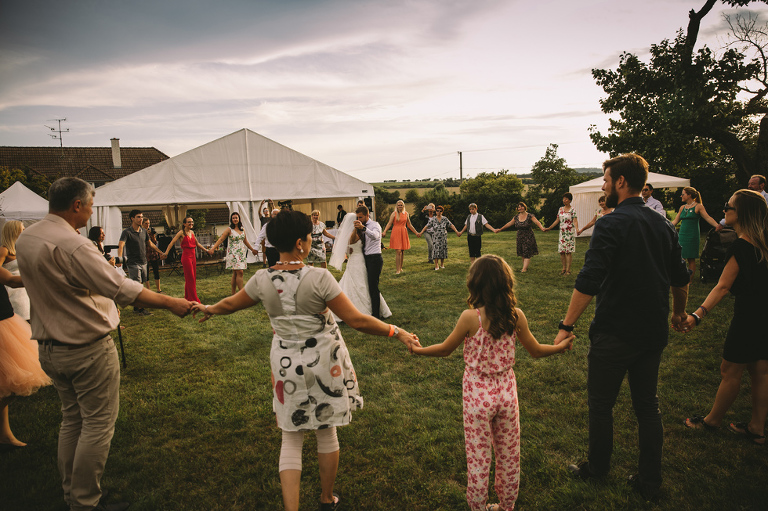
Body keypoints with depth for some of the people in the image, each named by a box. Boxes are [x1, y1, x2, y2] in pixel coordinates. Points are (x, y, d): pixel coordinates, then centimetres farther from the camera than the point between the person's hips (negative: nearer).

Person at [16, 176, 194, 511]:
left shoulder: (25, 239, 4)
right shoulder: (72, 246, -25)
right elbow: (122, 289, -28)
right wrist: (170, 303, -22)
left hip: (48, 347, 9)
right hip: (87, 350, -9)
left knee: (72, 419, 22)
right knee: (98, 424, 5)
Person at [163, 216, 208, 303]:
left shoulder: (192, 232, 13)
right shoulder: (181, 232, -6)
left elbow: (197, 243, 25)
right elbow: (172, 242, -13)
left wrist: (206, 250, 28)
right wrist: (166, 252, -23)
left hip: (193, 256, 7)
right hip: (186, 256, -7)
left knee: (193, 278, 10)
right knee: (190, 278, -5)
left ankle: (188, 297, 21)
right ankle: (194, 299, -2)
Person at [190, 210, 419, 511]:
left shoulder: (262, 280, -9)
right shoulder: (319, 278, -21)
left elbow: (231, 304, 10)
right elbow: (356, 320, -21)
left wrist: (210, 309, 31)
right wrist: (396, 333, -12)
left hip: (286, 365, 2)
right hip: (324, 362, -2)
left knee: (291, 439, 16)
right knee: (326, 431, 19)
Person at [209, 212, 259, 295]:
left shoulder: (242, 229, 12)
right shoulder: (229, 229, -4)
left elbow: (245, 241, 25)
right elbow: (221, 239, -9)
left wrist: (252, 249, 33)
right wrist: (212, 248, -19)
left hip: (242, 253, 5)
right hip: (233, 253, -5)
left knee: (235, 273, 7)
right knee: (239, 272, -14)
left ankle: (233, 293, 12)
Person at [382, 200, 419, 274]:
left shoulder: (406, 214, 11)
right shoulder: (394, 213, 0)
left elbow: (409, 225, 20)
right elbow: (389, 223, -7)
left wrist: (416, 232, 23)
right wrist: (384, 232, -21)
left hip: (404, 233, 4)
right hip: (396, 233, -4)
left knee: (402, 252, 7)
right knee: (398, 251, -10)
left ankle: (400, 268, 19)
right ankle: (397, 270, -7)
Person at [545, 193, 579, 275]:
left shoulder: (572, 210, -6)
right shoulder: (560, 209, 11)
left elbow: (575, 220, -15)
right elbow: (557, 220, 18)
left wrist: (577, 229, -33)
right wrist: (549, 228, 20)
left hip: (569, 233, -5)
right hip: (562, 233, 5)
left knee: (568, 251, -4)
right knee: (561, 251, 4)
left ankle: (568, 269, 1)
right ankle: (564, 268, 14)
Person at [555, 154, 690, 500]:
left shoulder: (610, 225, -17)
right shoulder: (663, 225, 6)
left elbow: (588, 283, -25)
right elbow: (680, 279, 15)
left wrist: (566, 326, -21)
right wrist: (678, 313, 31)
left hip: (615, 335, -7)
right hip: (654, 333, 7)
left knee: (601, 404, 12)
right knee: (647, 405, 17)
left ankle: (598, 468, 30)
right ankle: (650, 482, 27)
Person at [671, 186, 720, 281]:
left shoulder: (698, 206, -2)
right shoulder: (682, 207, 13)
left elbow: (708, 218, -10)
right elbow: (675, 221, 18)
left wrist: (717, 226, -24)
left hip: (692, 236, -5)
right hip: (682, 234, 5)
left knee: (691, 259, 0)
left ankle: (690, 279, 6)